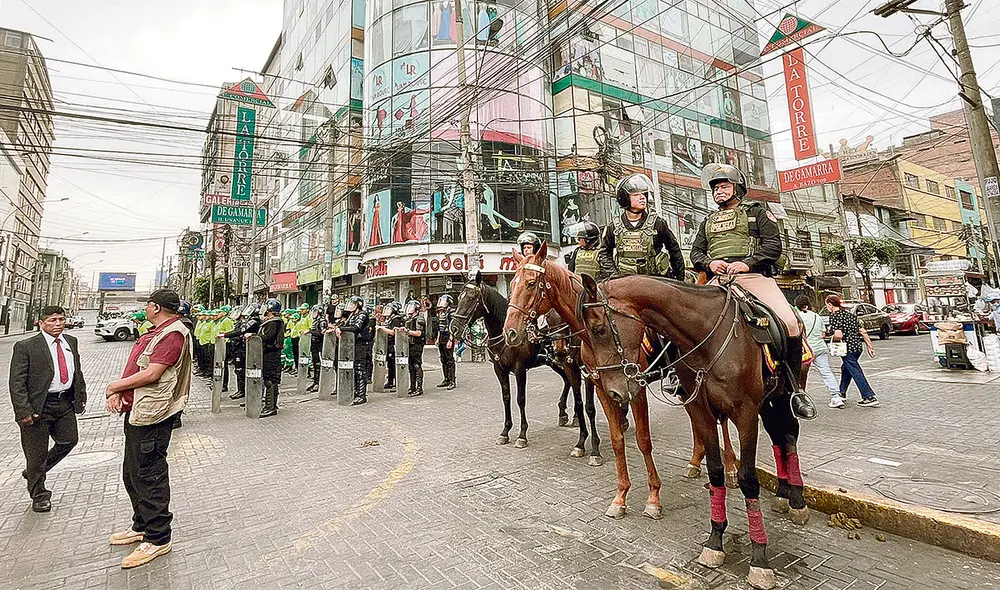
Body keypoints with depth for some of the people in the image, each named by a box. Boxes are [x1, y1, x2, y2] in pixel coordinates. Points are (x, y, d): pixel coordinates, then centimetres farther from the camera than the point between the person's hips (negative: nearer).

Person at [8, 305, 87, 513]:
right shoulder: (25, 347, -12)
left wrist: (81, 396, 11)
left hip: (65, 403, 5)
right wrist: (24, 411, -18)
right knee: (37, 452, 8)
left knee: (69, 441, 12)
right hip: (38, 407, -5)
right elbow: (16, 383, -13)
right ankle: (39, 496, 25)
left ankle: (34, 471, 39)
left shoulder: (71, 342, 5)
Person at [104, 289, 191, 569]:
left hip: (151, 415, -11)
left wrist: (115, 386, -9)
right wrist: (117, 393, -2)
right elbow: (136, 368, 14)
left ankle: (158, 539, 10)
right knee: (132, 473, 21)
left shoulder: (173, 333, -18)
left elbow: (151, 374, -23)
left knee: (148, 475, -2)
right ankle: (142, 526, 38)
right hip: (137, 410, 11)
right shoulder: (157, 332, 15)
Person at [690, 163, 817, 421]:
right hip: (718, 280, 3)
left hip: (754, 276, -2)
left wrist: (747, 262, -13)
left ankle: (795, 389, -5)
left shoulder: (756, 212, 18)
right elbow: (695, 252, 20)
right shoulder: (708, 222, 29)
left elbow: (774, 245, 4)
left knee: (790, 323, -23)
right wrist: (709, 263, -3)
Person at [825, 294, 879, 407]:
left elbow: (838, 335, -24)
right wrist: (870, 346, 16)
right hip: (858, 346, 9)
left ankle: (870, 398, -3)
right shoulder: (849, 313, 13)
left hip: (848, 348, -9)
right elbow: (863, 331, 13)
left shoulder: (834, 316, -13)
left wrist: (833, 340, -2)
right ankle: (842, 392, 37)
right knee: (846, 368, 24)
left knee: (856, 372, -3)